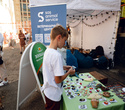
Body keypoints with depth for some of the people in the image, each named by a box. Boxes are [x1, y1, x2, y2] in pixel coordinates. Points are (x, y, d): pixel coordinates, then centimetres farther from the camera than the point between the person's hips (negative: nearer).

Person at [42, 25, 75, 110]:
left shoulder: (47, 51, -2)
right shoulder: (57, 55, -30)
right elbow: (58, 80, -26)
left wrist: (63, 67, 5)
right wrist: (69, 72, -11)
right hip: (54, 95, -7)